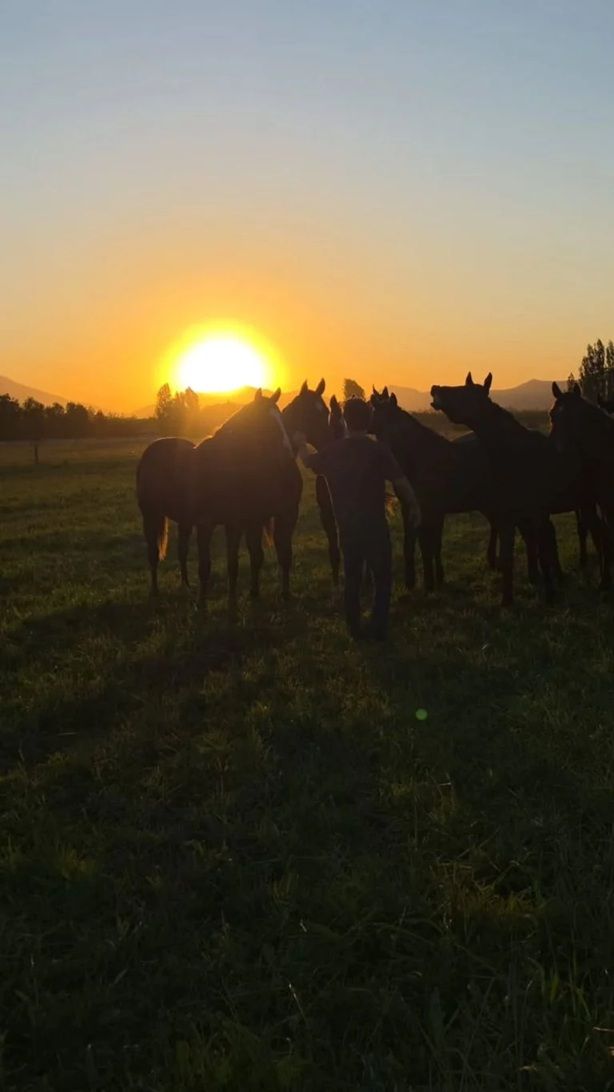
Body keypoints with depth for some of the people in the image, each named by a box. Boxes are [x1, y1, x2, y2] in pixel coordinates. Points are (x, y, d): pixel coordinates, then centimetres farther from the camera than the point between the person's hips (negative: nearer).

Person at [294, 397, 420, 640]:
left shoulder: (333, 451, -1)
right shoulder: (378, 450, -15)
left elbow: (309, 460, 19)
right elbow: (401, 482, -14)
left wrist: (302, 444, 40)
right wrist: (414, 505, 2)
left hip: (346, 525, 4)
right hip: (375, 525, -4)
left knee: (352, 577, 15)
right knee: (382, 576, 9)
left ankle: (355, 628, 19)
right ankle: (378, 627, 5)